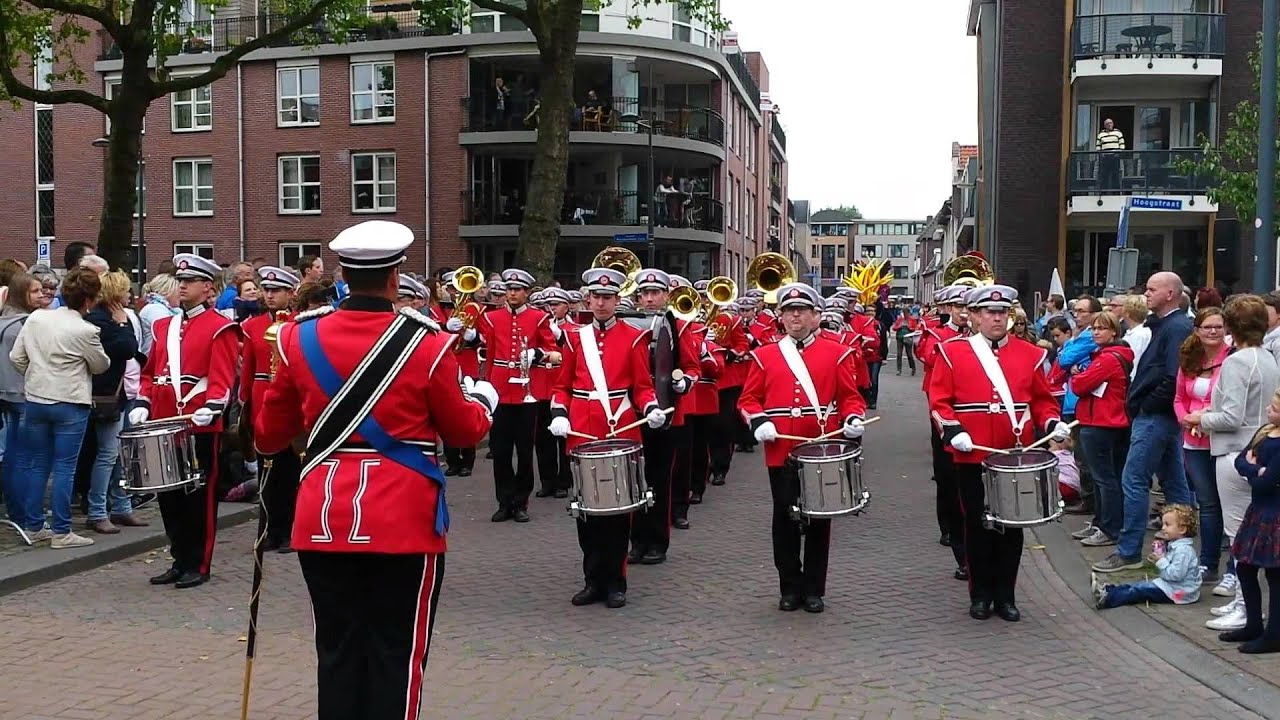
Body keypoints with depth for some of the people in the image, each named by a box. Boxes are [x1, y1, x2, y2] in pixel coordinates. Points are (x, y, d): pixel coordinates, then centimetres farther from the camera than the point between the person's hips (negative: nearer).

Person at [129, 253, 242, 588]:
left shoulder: (220, 328, -5)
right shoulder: (162, 326, 15)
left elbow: (222, 378, -14)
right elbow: (150, 372, 17)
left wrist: (211, 408, -29)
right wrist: (142, 404, 2)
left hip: (200, 425, -7)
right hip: (164, 423, 7)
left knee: (200, 495, 2)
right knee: (169, 494, 12)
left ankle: (198, 565, 11)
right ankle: (180, 561, 23)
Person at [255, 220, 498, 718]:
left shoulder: (300, 337, 1)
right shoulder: (425, 342, -10)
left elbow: (272, 430, 11)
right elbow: (465, 431, 1)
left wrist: (265, 445, 34)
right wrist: (483, 399, 22)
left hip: (325, 517, 3)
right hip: (403, 518, -3)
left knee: (337, 649, 12)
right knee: (396, 653, 6)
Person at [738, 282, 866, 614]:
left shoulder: (836, 353, 5)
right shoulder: (765, 355, 8)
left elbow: (850, 396, 6)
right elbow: (749, 398, 8)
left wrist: (854, 418, -13)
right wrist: (758, 421, -10)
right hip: (781, 451, 1)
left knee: (819, 520, 7)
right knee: (785, 519, 5)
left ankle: (814, 589, 19)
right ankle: (790, 587, 18)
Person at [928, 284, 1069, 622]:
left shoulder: (1029, 353, 7)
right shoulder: (952, 351, -1)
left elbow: (1042, 399, 11)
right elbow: (939, 399, -2)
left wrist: (1052, 423, -7)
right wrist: (952, 430, -16)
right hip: (972, 457, -2)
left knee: (1012, 526, 8)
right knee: (977, 525, 7)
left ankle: (1006, 596, 20)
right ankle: (981, 595, 19)